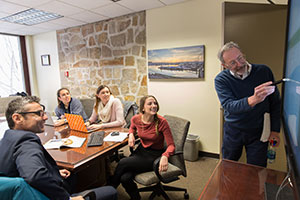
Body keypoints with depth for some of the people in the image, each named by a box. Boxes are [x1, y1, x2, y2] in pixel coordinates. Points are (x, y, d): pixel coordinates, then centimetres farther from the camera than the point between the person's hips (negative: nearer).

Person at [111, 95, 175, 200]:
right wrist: (131, 134, -3)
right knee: (125, 178, -21)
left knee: (122, 163, -20)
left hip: (154, 155, -4)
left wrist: (165, 156, -38)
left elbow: (171, 145, -17)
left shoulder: (161, 122, -21)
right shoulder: (136, 119, -7)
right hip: (141, 150, 4)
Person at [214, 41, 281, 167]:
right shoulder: (221, 80, -14)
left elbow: (275, 103, -1)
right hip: (233, 132, 0)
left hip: (258, 133, 0)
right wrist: (252, 100, -47)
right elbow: (228, 105, -29)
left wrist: (275, 130, -3)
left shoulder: (264, 71, -10)